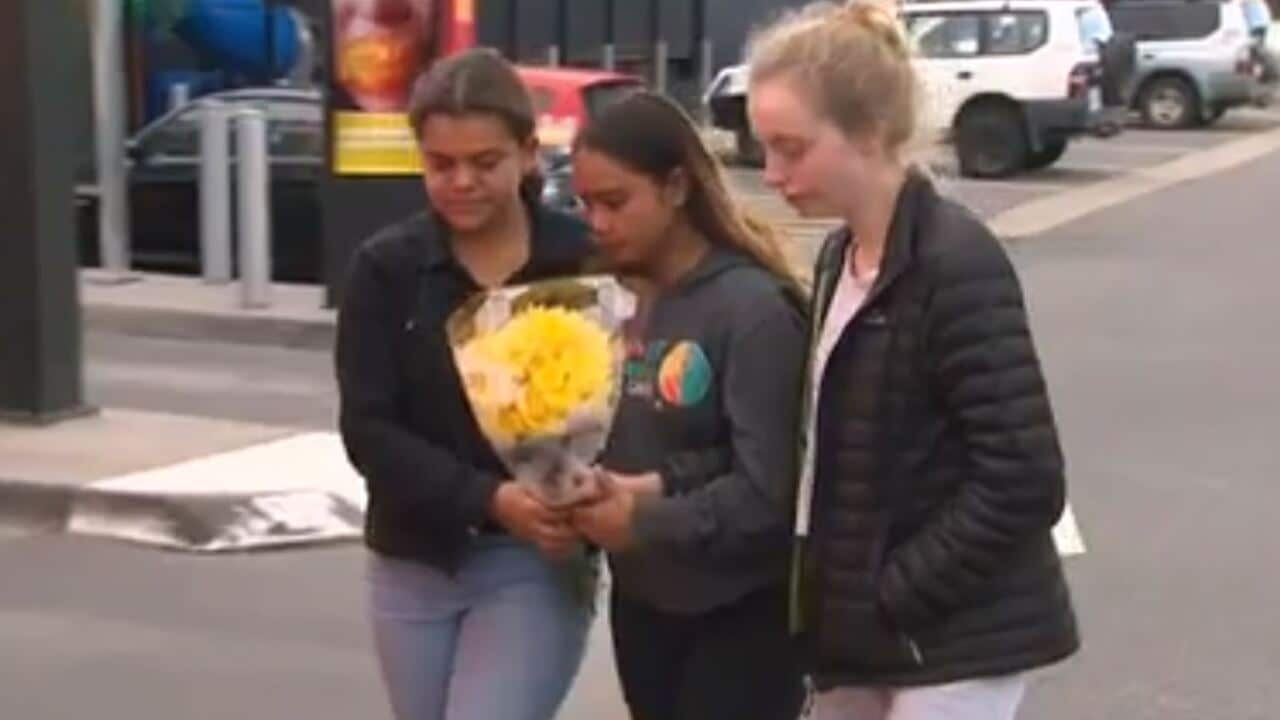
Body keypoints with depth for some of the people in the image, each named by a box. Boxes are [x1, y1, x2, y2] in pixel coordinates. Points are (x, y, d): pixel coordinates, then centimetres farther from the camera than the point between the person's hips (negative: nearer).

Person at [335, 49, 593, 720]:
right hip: (416, 566, 3)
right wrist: (490, 500, -23)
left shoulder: (585, 263, -8)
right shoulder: (385, 268, -3)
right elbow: (368, 430, -9)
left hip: (536, 566, -3)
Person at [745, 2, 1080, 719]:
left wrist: (895, 597, -16)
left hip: (955, 638, -8)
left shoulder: (957, 264, -17)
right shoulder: (843, 257, 9)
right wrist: (845, 601, 5)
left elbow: (1023, 480, -21)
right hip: (868, 631, 8)